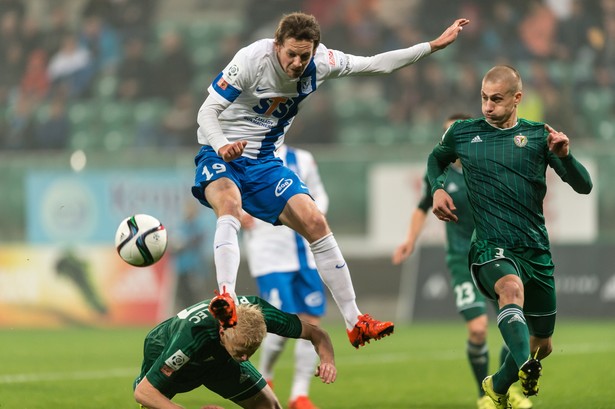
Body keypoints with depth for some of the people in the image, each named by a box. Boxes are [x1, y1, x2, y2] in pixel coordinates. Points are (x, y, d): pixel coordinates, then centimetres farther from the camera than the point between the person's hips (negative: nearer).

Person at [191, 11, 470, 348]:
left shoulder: (321, 62, -7)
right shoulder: (252, 59, -22)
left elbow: (376, 64, 3)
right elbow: (207, 111, -21)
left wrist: (434, 45, -1)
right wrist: (222, 145, -41)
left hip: (264, 162, 5)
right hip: (220, 155, -5)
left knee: (315, 223, -6)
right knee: (230, 205, -37)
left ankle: (354, 322, 0)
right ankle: (226, 298, -50)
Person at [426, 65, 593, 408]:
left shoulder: (538, 135, 4)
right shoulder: (463, 133, 6)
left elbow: (584, 186, 1)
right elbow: (436, 159, 28)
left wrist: (564, 155, -19)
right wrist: (437, 189, 8)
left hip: (536, 250, 3)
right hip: (492, 248, -3)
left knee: (541, 345, 14)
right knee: (511, 288, -39)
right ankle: (526, 369, -61)